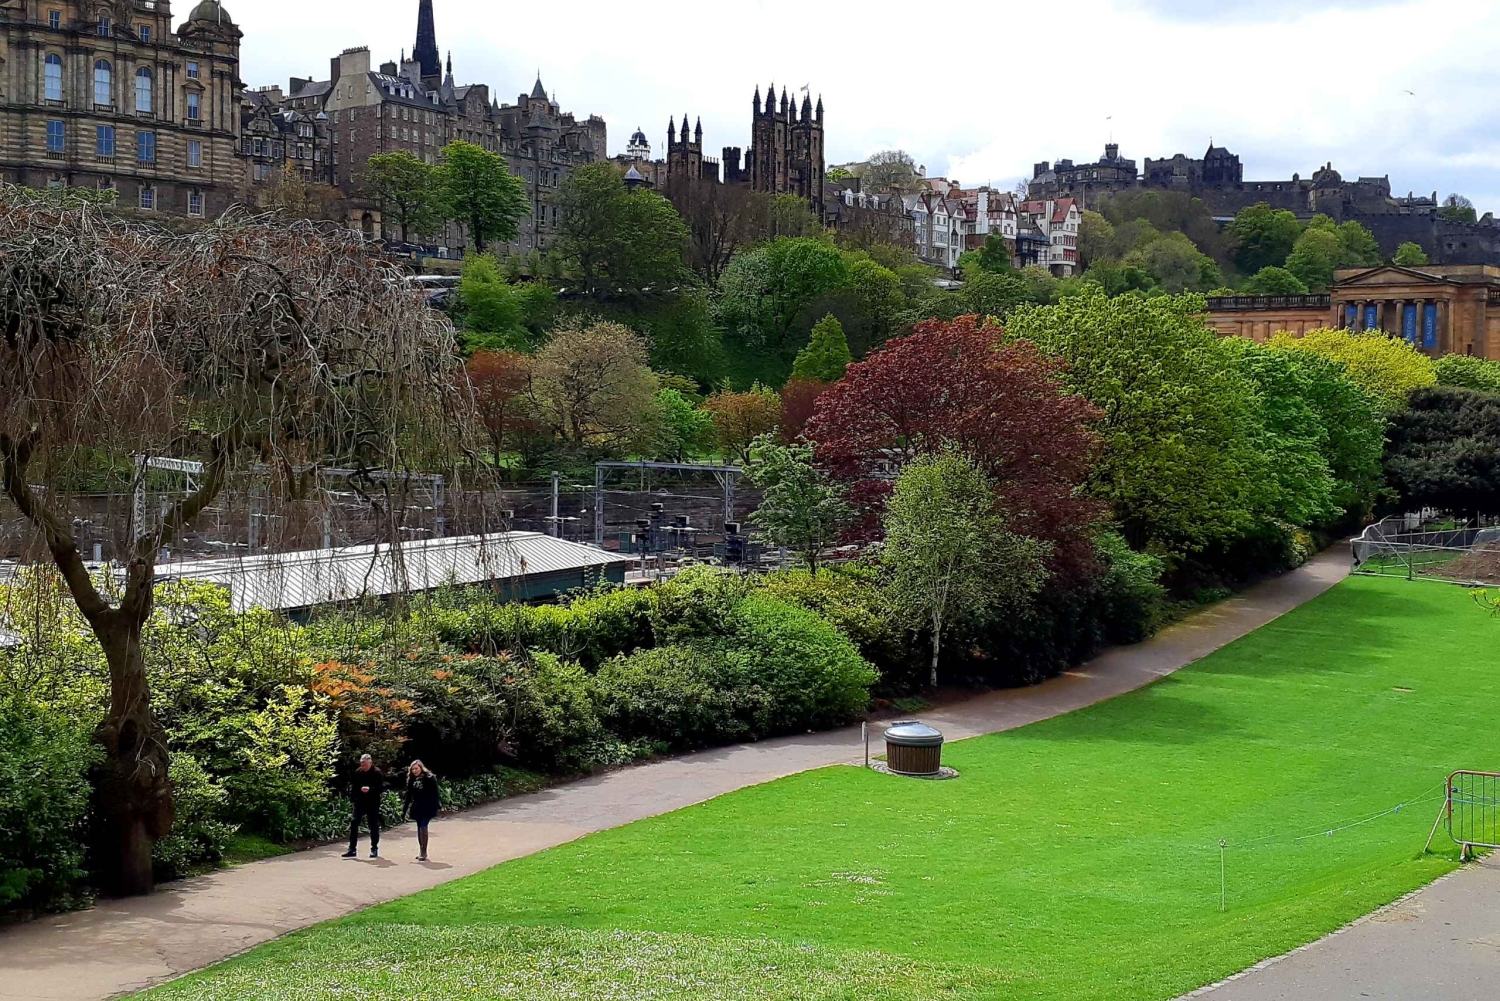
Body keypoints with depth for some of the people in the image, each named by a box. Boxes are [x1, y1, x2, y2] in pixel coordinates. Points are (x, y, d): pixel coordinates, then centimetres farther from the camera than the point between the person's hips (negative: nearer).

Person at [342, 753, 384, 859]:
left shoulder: (377, 773, -8)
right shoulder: (357, 772, 4)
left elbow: (382, 787, -11)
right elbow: (352, 786, 13)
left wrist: (370, 789, -25)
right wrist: (352, 798, 5)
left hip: (372, 804, -4)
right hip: (359, 802, 4)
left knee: (374, 826, 4)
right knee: (353, 824, 0)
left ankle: (374, 849, 14)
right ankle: (352, 849, 4)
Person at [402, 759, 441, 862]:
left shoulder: (429, 779, -9)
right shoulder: (412, 780, 7)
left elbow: (434, 795, -10)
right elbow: (408, 795, 10)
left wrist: (434, 809, -14)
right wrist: (404, 808, 5)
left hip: (426, 808, -6)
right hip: (417, 808, 6)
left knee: (423, 827, -13)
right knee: (419, 828, 11)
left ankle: (423, 852, -9)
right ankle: (421, 851, 20)